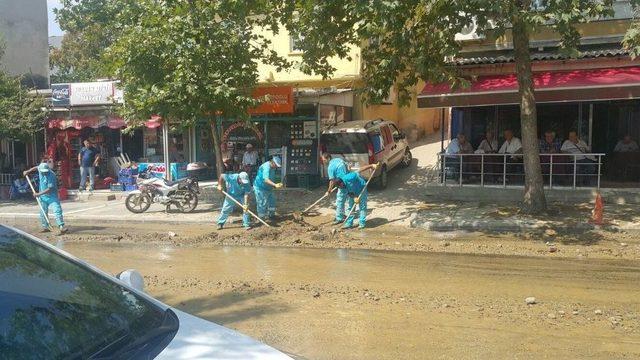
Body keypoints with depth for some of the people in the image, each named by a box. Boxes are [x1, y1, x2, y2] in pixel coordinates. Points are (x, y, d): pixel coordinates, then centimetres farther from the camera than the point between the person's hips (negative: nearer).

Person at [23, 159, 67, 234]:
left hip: (51, 196, -6)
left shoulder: (51, 175, -24)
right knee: (43, 213, 10)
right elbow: (36, 167, 23)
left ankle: (61, 227, -22)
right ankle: (45, 227, 21)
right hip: (43, 197, 7)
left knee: (57, 210, -17)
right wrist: (28, 171, 19)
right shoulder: (40, 168, -5)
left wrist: (39, 194, -23)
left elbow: (49, 189, -25)